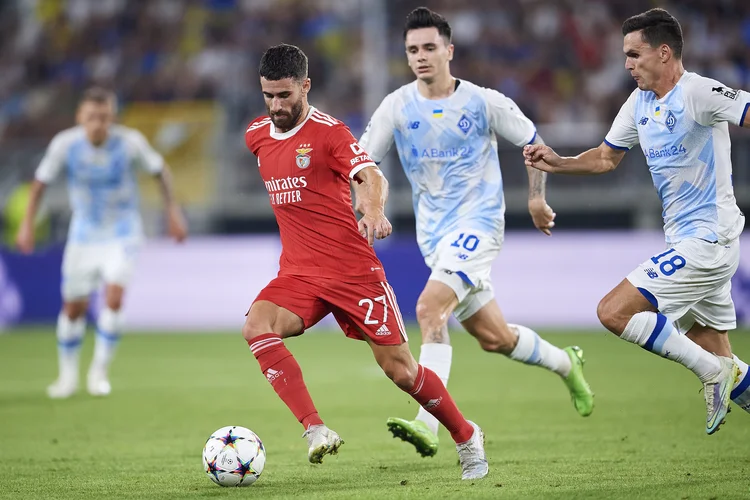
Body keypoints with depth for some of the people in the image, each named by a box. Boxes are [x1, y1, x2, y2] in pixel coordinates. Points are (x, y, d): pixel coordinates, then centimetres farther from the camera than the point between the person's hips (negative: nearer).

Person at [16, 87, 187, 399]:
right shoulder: (65, 144, -16)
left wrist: (173, 211, 2)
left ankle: (100, 370, -5)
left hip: (122, 232, -2)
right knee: (74, 306, 5)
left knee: (114, 295, -21)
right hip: (84, 233, 2)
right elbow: (41, 181, 0)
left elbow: (159, 170, 0)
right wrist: (27, 223, -1)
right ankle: (68, 374, 26)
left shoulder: (130, 142, -18)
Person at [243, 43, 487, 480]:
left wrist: (374, 209, -47)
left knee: (399, 368, -4)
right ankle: (316, 431, -29)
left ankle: (467, 436, 21)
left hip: (354, 270, -5)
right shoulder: (256, 136, 9)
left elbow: (372, 176, -26)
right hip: (298, 274, 5)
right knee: (257, 326, -26)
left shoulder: (329, 132, -9)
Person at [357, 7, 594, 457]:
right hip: (434, 231, 5)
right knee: (493, 338, 10)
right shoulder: (398, 107, 0)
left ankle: (428, 427, -32)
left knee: (430, 308, -27)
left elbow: (532, 141, 8)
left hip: (478, 222, -5)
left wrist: (537, 198, 5)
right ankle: (566, 364, 40)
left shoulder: (483, 102, -6)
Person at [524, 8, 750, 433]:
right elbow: (607, 157, 23)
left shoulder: (698, 92, -15)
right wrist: (558, 163, 8)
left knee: (614, 312, -15)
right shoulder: (640, 102, 11)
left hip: (707, 241, -9)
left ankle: (714, 372, -9)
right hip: (689, 241, 9)